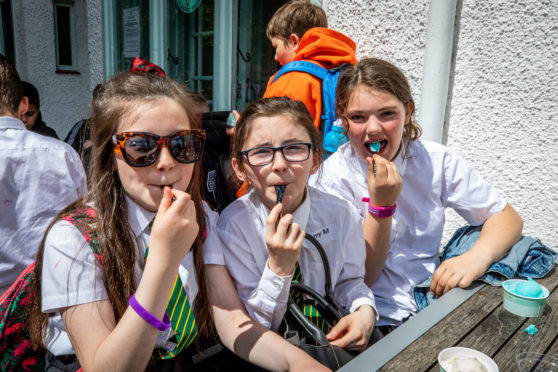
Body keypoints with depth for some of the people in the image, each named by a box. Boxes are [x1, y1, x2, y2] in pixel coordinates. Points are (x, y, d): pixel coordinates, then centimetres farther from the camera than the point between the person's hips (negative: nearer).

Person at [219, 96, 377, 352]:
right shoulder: (233, 224, -17)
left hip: (330, 339, 4)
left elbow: (349, 280, 7)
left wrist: (365, 311, -14)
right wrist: (279, 267, -28)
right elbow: (250, 329, -13)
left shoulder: (340, 215, -10)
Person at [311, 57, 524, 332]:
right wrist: (381, 205, -24)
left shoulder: (436, 161, -3)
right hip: (380, 320, -5)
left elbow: (507, 218, 2)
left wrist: (477, 256, -19)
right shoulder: (333, 178, -13)